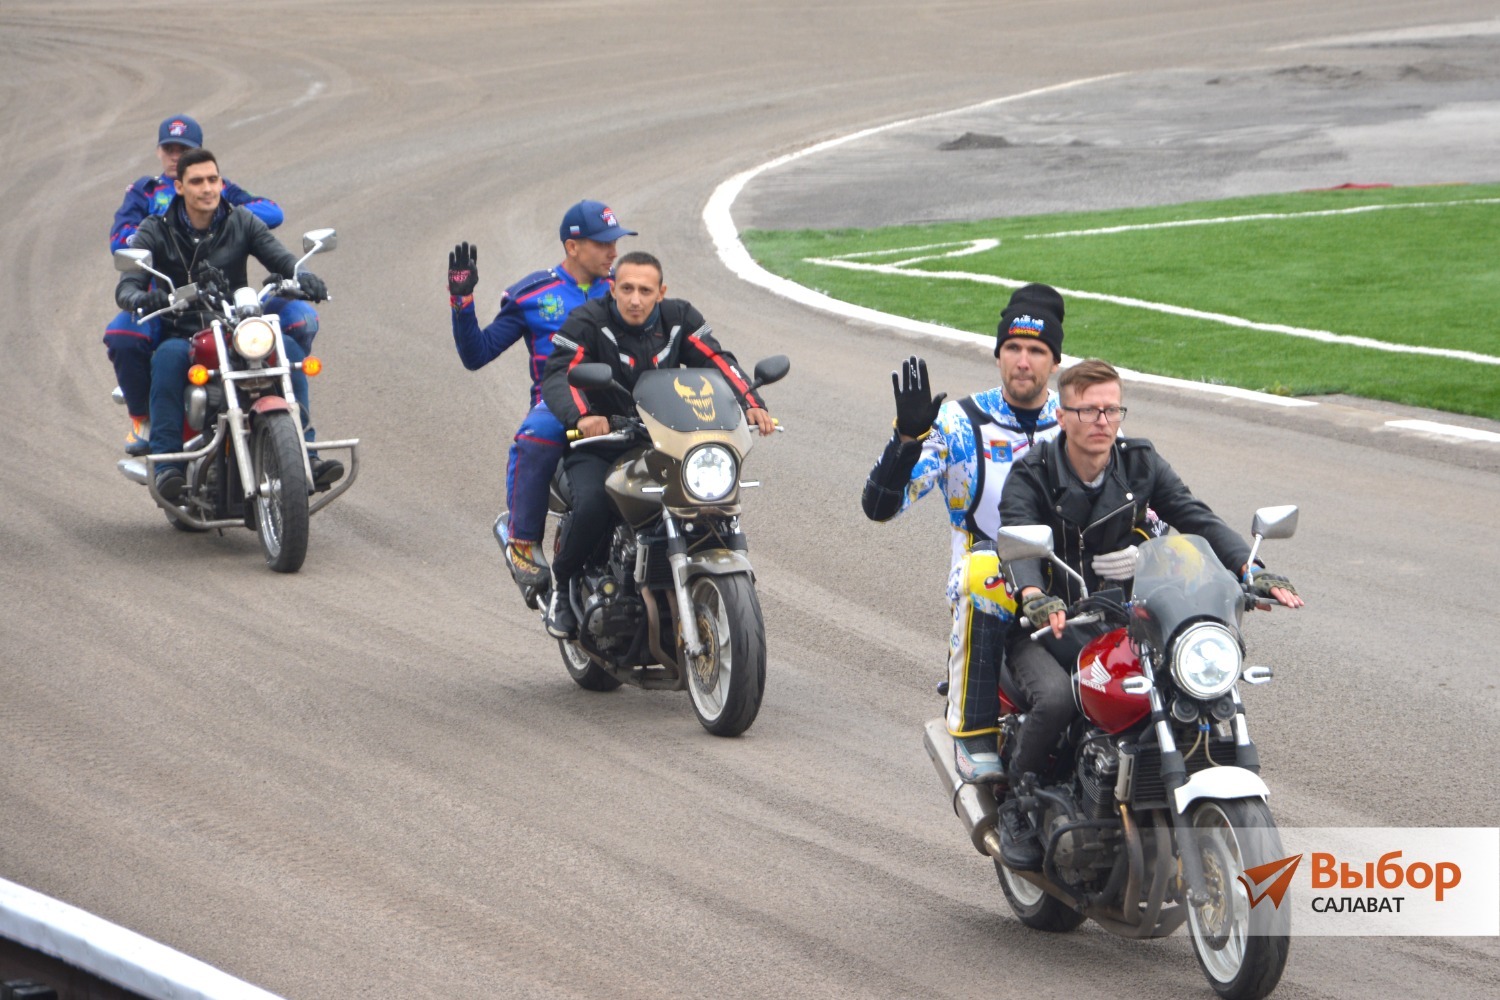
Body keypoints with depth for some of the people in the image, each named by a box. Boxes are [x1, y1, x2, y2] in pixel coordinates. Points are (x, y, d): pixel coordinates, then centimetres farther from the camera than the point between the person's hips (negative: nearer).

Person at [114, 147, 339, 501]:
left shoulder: (241, 222, 6)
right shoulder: (155, 231, 1)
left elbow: (281, 259, -5)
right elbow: (126, 287, -10)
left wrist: (304, 277, -29)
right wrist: (139, 298, -35)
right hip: (180, 334, -2)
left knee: (288, 348, -25)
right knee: (169, 357, -37)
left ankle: (304, 456, -24)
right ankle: (166, 462, -40)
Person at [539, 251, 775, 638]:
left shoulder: (679, 319, 3)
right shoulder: (587, 322, -10)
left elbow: (717, 362, -3)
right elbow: (557, 374, -22)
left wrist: (752, 405, -21)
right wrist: (581, 415, -43)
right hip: (597, 443, -4)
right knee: (592, 505, -32)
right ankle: (561, 582, -4)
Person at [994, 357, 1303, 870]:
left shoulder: (1141, 463, 3)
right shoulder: (1032, 476, -9)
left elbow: (1197, 518, -7)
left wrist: (1250, 569, -25)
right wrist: (1034, 596, -49)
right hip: (1046, 625, -4)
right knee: (1055, 697, -33)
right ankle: (1017, 806, -8)